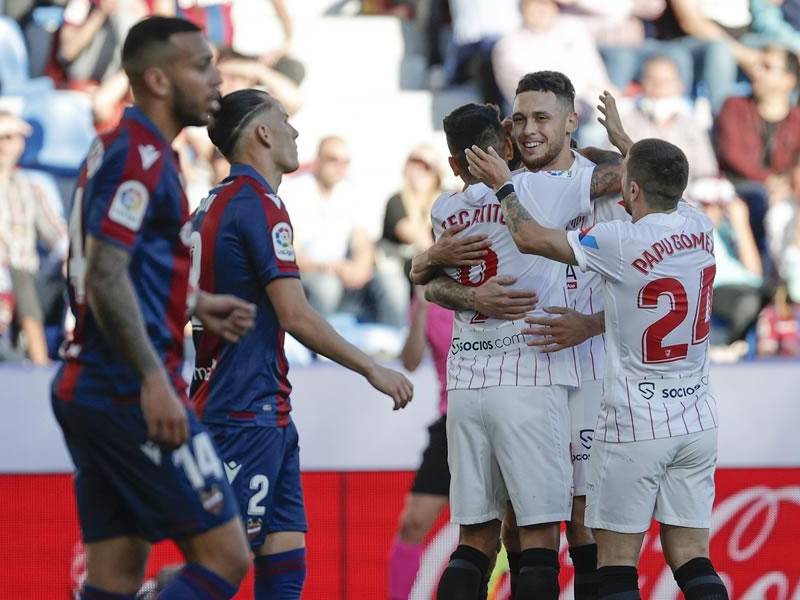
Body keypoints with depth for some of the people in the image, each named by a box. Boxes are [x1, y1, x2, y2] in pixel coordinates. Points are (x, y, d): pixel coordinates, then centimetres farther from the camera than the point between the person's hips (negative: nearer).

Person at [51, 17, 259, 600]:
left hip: (88, 392, 10)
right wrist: (154, 381, -23)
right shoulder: (140, 156, -13)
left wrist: (196, 306, 24)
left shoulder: (120, 149, 18)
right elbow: (104, 275, -21)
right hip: (130, 393, -10)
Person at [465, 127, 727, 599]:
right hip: (697, 421, 6)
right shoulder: (700, 228, 2)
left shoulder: (622, 242, -16)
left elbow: (530, 238, -6)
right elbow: (665, 189, 26)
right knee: (692, 560, 5)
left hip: (635, 425, -6)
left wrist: (505, 185, 12)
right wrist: (624, 142, 41)